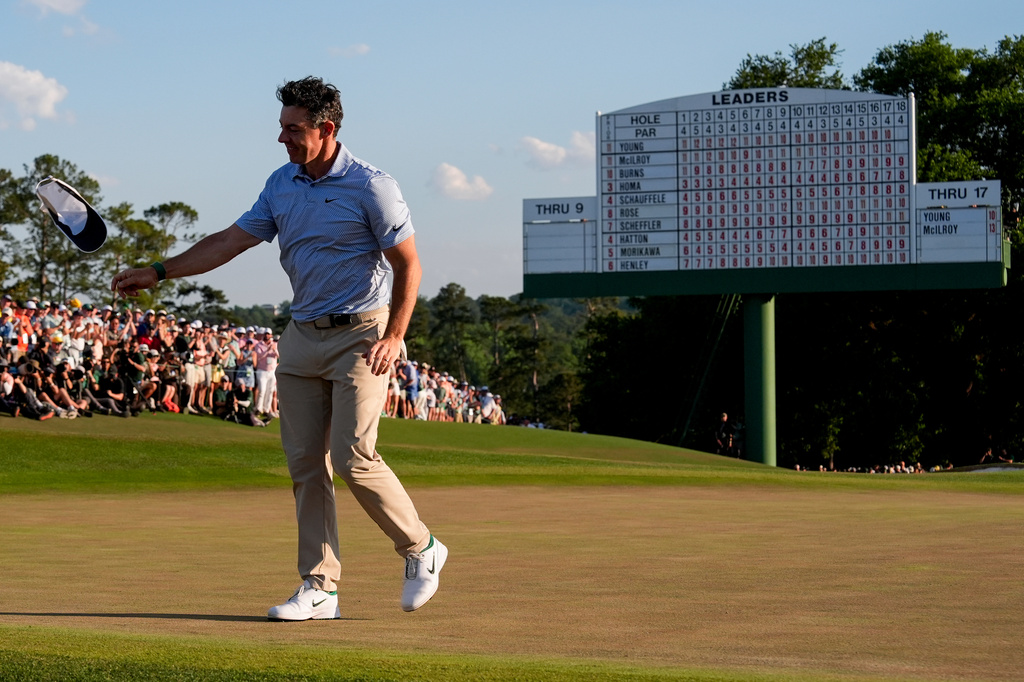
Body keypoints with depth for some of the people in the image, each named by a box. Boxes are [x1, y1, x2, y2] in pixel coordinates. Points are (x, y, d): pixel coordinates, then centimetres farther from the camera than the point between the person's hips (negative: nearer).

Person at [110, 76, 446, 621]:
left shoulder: (371, 187, -11)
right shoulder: (282, 184, 8)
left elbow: (408, 265, -8)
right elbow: (233, 240, 11)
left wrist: (393, 337, -16)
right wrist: (158, 273, 8)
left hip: (359, 335, -6)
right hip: (301, 336, 7)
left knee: (353, 459, -13)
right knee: (305, 465, 2)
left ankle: (421, 549, 8)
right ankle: (319, 587, 6)